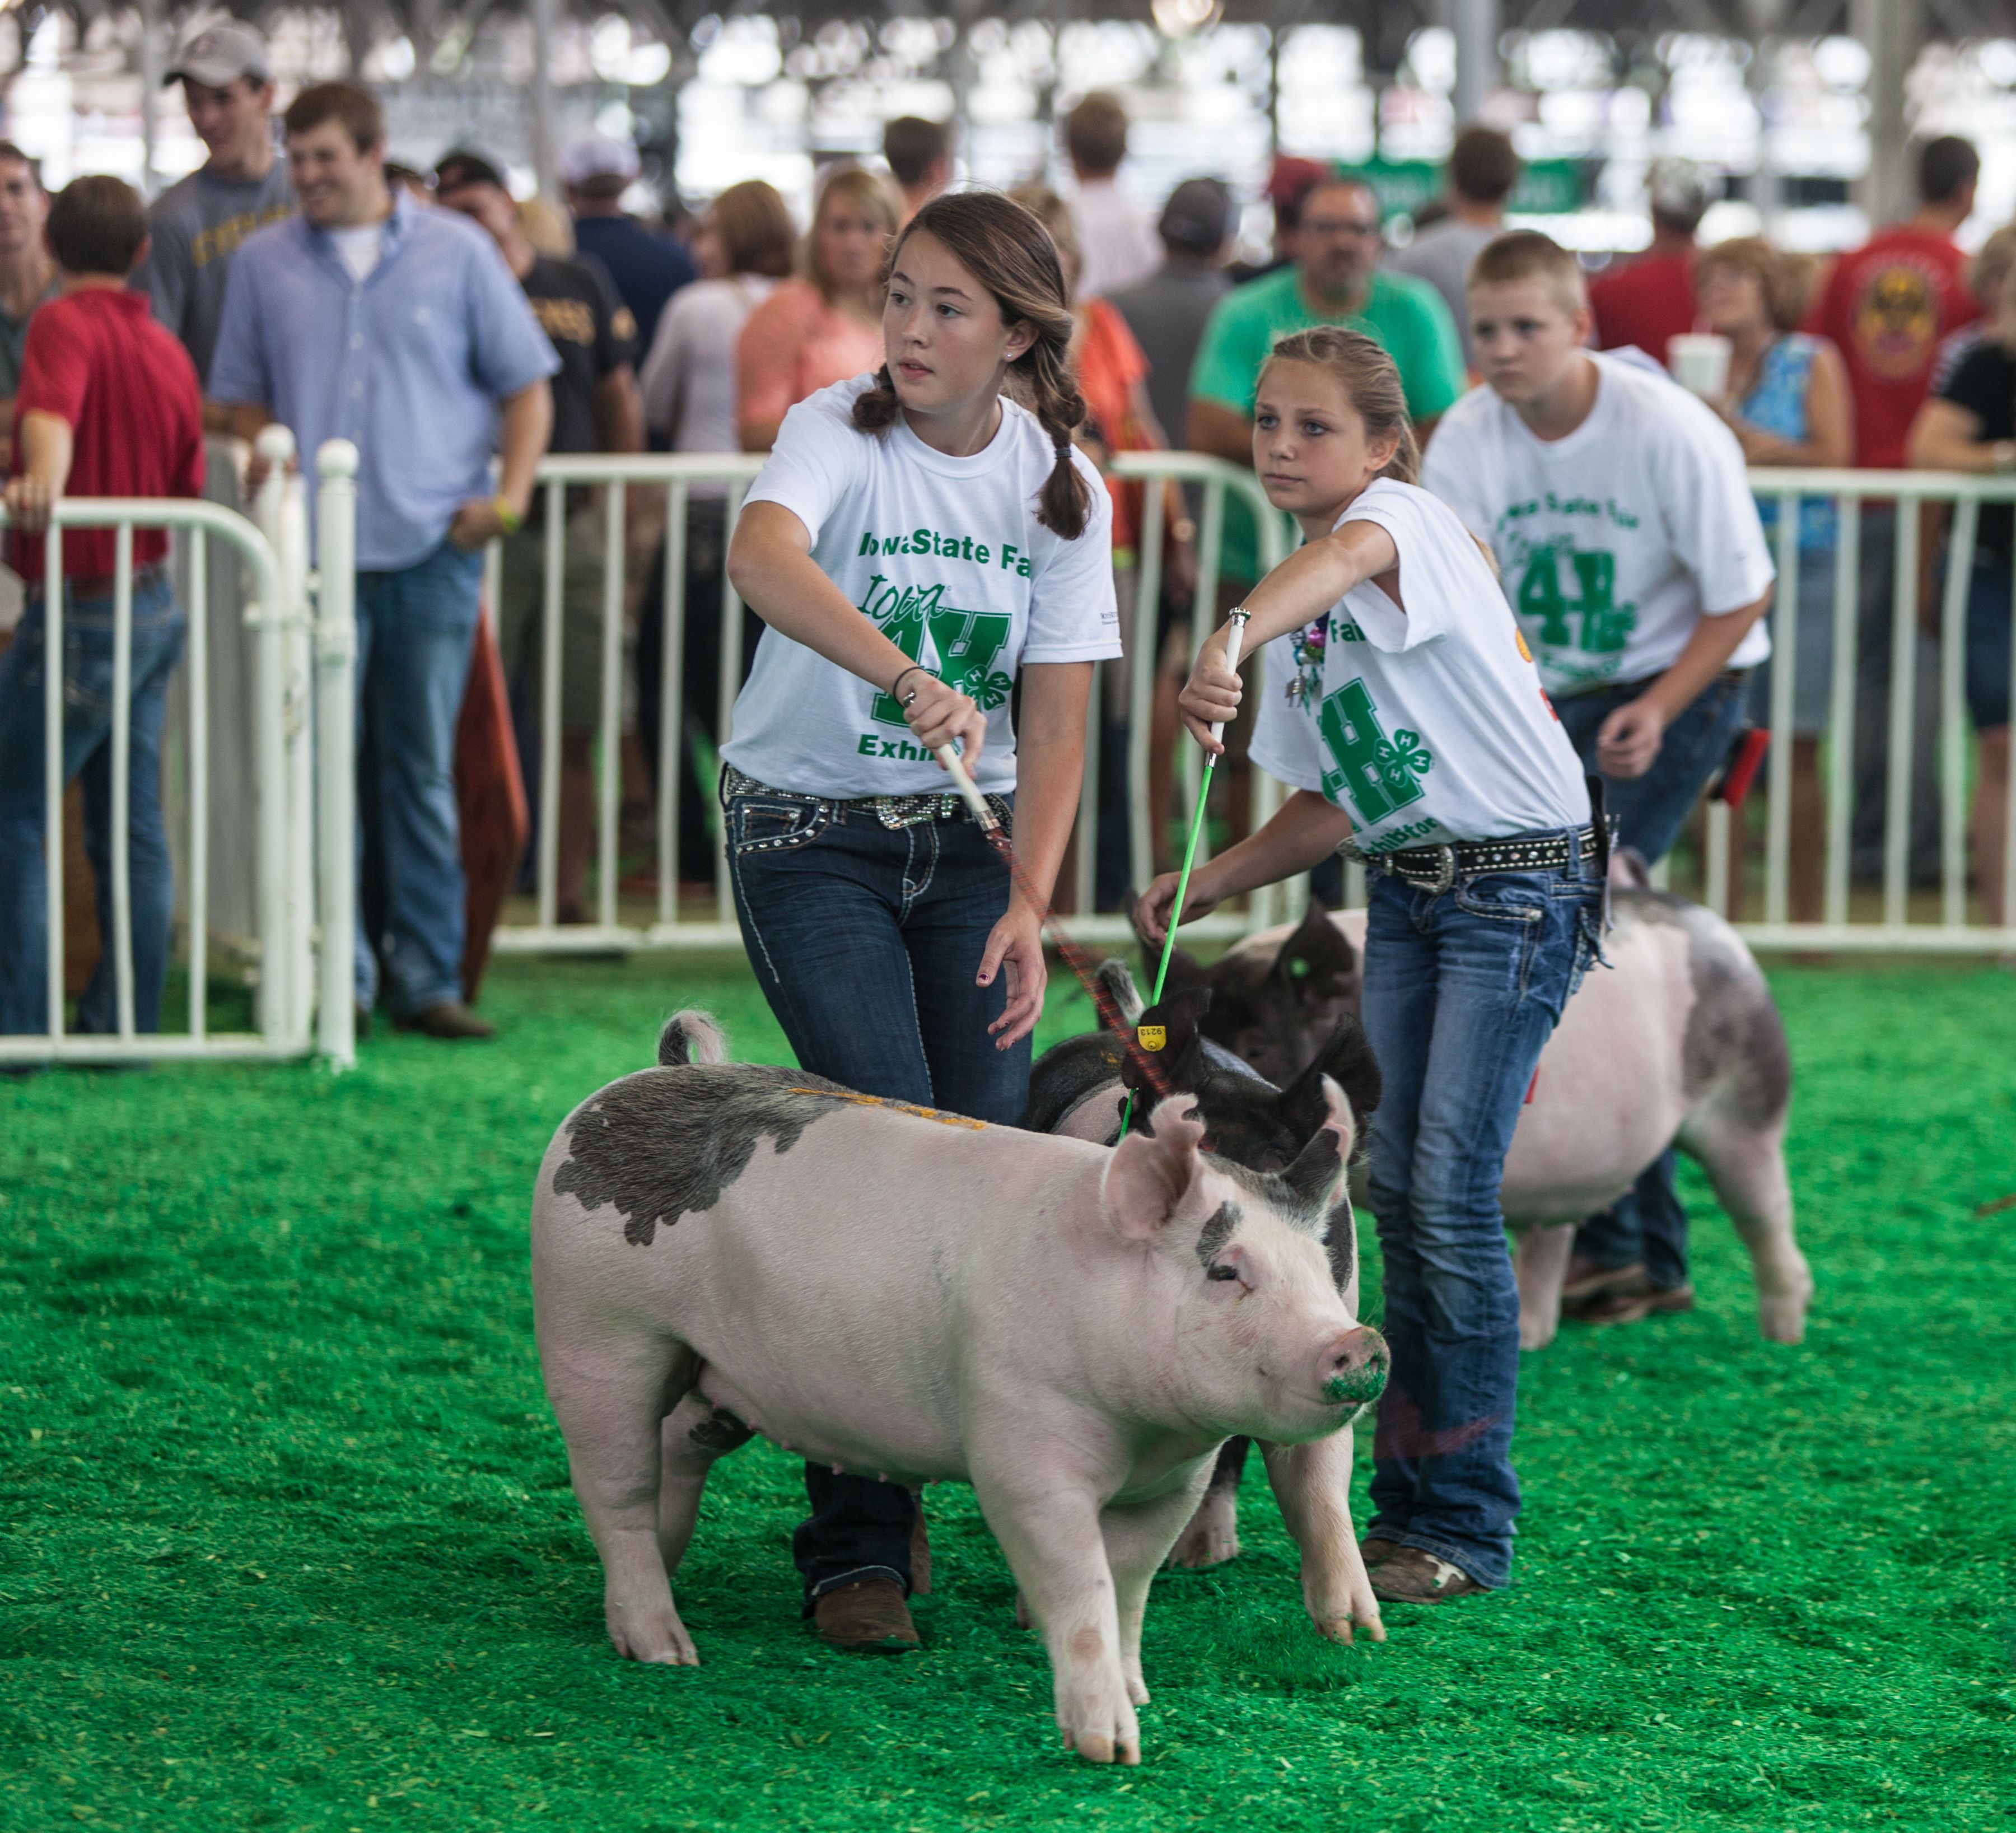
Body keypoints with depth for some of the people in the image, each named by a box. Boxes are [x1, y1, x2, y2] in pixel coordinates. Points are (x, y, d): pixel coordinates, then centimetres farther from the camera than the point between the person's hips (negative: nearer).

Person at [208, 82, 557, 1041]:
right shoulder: (264, 263, 8)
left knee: (424, 771, 4)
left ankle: (425, 975, 9)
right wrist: (267, 474, -5)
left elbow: (524, 385, 8)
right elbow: (244, 395, 14)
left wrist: (509, 495, -4)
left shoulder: (457, 253, 5)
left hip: (433, 552, -1)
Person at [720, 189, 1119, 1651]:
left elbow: (1055, 721, -4)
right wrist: (906, 678, -54)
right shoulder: (841, 433, -16)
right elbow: (762, 559, -39)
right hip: (809, 831, -4)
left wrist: (1030, 901, -19)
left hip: (966, 835, 4)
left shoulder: (1060, 488, -2)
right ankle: (856, 1546, -10)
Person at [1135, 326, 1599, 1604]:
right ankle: (1411, 1501, 15)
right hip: (1403, 889, 8)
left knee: (1452, 1199, -11)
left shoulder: (1407, 519, -13)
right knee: (1399, 1197, 7)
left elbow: (1341, 558, -40)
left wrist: (1229, 642, -60)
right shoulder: (1304, 609, 12)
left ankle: (1467, 1529, -4)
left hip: (1520, 878, -8)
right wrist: (1216, 882, 1)